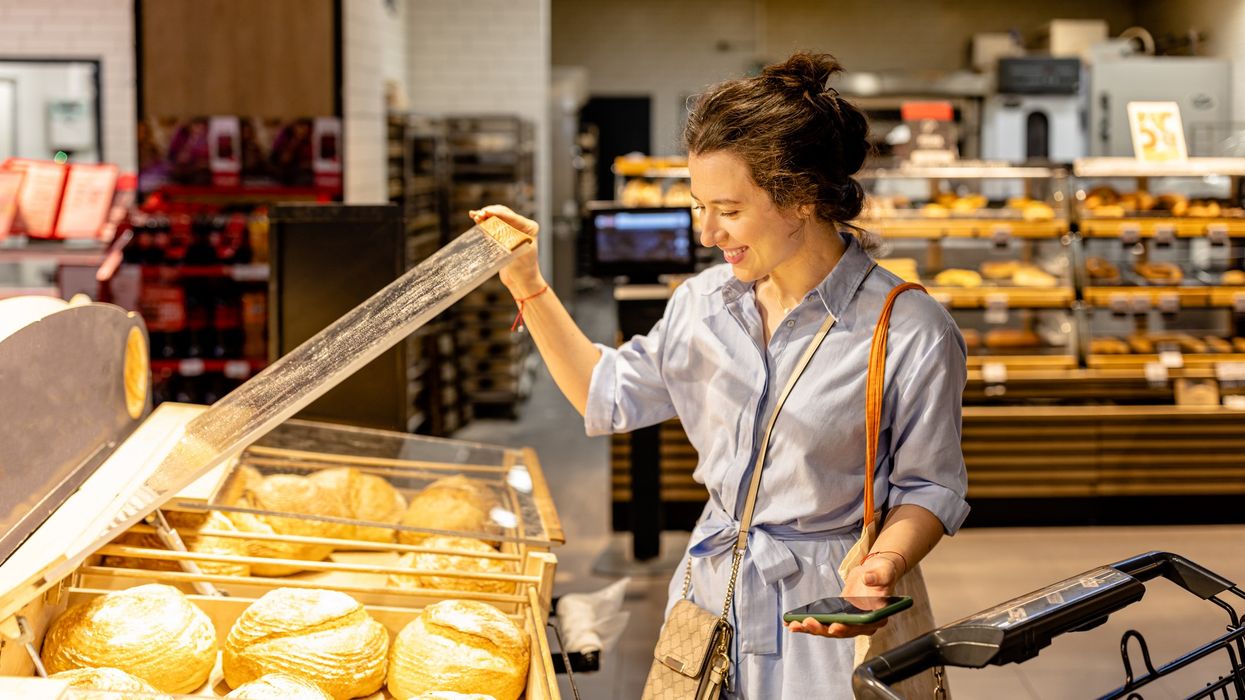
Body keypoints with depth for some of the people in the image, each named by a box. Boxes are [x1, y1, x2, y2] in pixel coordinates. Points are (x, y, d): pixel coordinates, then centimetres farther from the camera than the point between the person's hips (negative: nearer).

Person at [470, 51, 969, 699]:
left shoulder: (912, 334, -16)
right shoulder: (705, 300, 1)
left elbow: (928, 486, -8)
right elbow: (609, 397, 11)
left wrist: (882, 567, -27)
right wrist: (529, 287, 5)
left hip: (826, 619, -5)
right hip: (711, 591, 5)